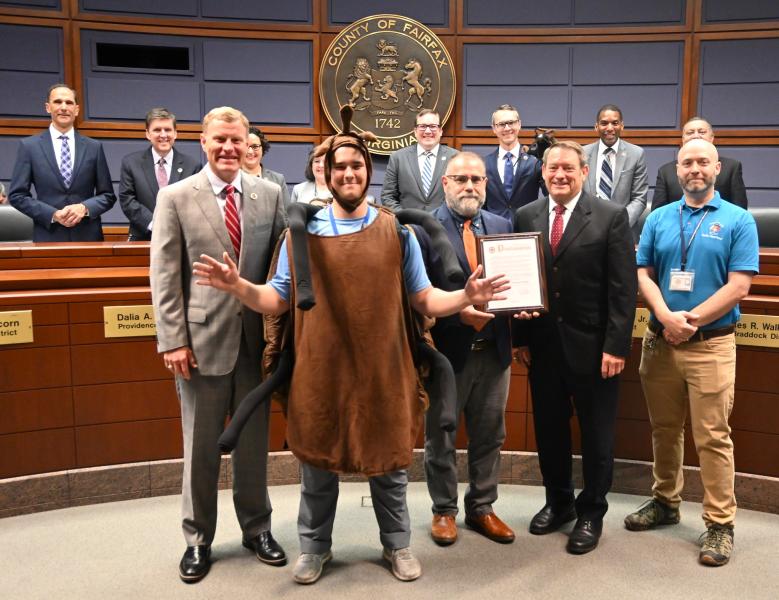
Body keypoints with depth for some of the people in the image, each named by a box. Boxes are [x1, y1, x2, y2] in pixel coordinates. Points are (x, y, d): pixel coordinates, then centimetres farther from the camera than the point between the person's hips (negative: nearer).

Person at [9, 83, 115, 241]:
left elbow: (108, 196, 7)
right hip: (48, 238, -1)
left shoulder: (94, 147, 6)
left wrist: (85, 208, -11)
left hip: (88, 237, 1)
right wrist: (52, 214, -11)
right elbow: (17, 195, 2)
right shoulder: (29, 146, 4)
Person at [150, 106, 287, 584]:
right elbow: (165, 276, -4)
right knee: (201, 446, 10)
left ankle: (257, 528, 32)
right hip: (202, 338, -2)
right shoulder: (176, 198, -1)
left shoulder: (270, 194, 4)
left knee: (255, 441, 14)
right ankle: (198, 539, 28)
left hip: (257, 338, 2)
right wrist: (173, 339, -9)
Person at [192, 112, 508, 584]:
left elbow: (423, 299, 0)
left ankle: (397, 545, 36)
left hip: (383, 371, 0)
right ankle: (315, 547, 36)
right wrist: (238, 285, -15)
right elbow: (279, 300, 1)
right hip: (321, 371, 0)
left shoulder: (397, 230, 0)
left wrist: (466, 296, -16)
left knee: (389, 462, 14)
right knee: (317, 462, 14)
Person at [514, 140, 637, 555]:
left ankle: (591, 512, 28)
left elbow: (623, 287, -8)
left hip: (593, 348, -3)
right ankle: (558, 502, 34)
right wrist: (520, 337, 1)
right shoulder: (526, 217, 6)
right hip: (543, 346, 3)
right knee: (549, 430, 14)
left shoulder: (612, 217, -5)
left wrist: (616, 346, -13)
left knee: (597, 435, 10)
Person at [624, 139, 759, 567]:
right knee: (664, 429, 14)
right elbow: (643, 275, 3)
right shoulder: (658, 219, 9)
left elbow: (738, 286, -8)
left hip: (711, 343, -3)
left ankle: (720, 524, 10)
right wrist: (667, 318, -13)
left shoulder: (738, 220, -1)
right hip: (659, 340, 4)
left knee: (713, 436, -2)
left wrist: (691, 320, -15)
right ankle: (666, 502, 29)